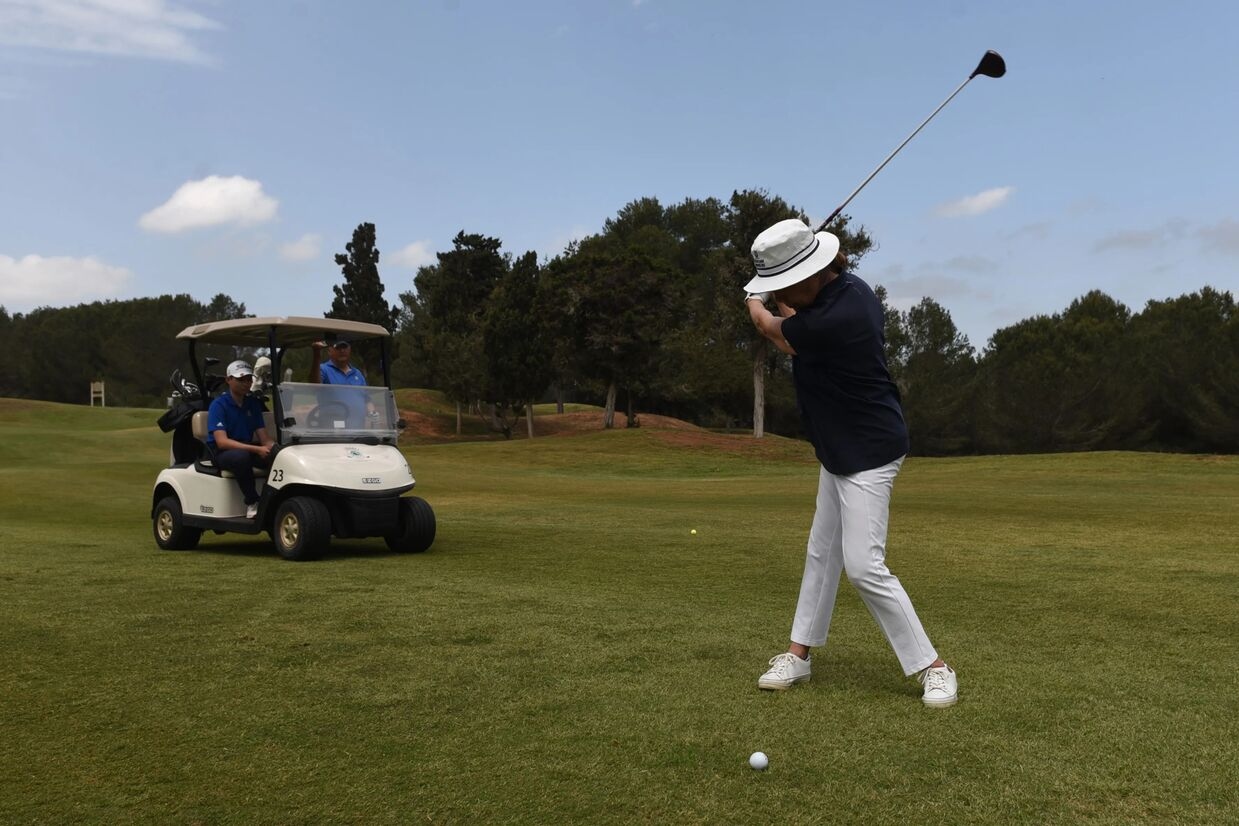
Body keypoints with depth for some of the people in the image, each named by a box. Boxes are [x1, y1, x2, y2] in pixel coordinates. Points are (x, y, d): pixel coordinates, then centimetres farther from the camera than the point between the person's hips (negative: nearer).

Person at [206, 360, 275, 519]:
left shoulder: (253, 404, 8)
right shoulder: (219, 405, -10)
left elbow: (264, 438, 4)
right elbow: (222, 441, -22)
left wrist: (274, 447, -22)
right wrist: (257, 449, -33)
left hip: (247, 449, 5)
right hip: (220, 453, -5)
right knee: (241, 456, -40)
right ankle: (252, 503, -24)